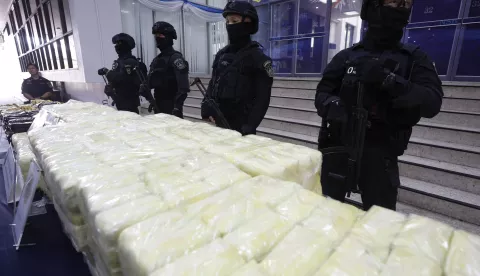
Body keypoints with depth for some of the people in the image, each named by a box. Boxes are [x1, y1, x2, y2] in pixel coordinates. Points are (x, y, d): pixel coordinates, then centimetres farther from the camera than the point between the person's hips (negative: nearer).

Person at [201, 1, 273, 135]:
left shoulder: (257, 58, -7)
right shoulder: (221, 54, 11)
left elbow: (263, 98, -11)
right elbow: (213, 85, 15)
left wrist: (250, 126, -20)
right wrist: (207, 108, -1)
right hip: (220, 122, 5)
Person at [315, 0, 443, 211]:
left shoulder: (414, 58, 7)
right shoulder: (347, 56, 8)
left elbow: (432, 103, -6)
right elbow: (322, 94, 3)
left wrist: (388, 80, -21)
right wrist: (333, 105, -21)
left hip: (381, 154, 0)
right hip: (338, 148, 1)